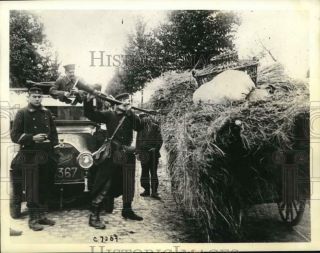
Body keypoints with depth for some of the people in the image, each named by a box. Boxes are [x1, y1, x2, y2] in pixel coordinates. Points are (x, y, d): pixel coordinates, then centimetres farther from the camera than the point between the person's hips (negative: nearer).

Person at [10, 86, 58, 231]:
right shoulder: (22, 113, -2)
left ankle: (41, 215, 23)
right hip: (30, 156, -5)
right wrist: (32, 138, -17)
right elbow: (14, 136, -6)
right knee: (32, 189, -3)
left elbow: (54, 132, 22)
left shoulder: (46, 113, 13)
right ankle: (32, 219, 6)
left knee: (45, 188, 9)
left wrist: (52, 141, 5)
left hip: (47, 155, 5)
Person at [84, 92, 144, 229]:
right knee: (104, 185, -8)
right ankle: (94, 216, -5)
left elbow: (139, 127, -3)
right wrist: (89, 100, -20)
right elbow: (90, 114, -5)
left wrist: (130, 112, -9)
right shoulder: (109, 115, 2)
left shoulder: (130, 117, 13)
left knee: (128, 185, 16)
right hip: (112, 154, -5)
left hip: (128, 154, 5)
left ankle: (127, 210, 35)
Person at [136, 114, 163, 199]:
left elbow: (160, 140, -2)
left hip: (153, 153, -4)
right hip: (144, 154, 4)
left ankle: (154, 191, 0)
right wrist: (138, 152, 8)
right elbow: (138, 141, 15)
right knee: (144, 172, 8)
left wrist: (156, 148, -15)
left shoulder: (155, 127, -2)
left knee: (153, 172, -2)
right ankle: (146, 190, 17)